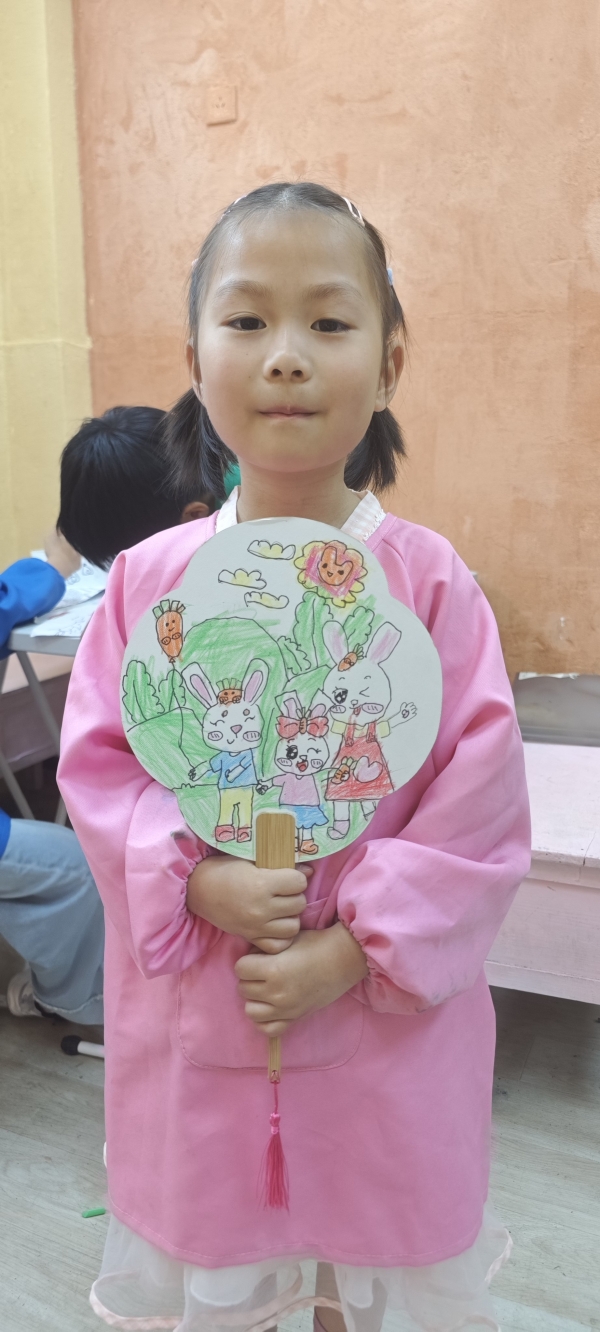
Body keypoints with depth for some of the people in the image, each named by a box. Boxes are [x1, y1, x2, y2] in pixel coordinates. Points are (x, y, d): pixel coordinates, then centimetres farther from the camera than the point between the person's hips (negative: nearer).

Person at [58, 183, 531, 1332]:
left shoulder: (430, 582, -12)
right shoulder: (150, 579, -6)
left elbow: (483, 810, -11)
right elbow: (96, 763, -2)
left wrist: (349, 950, -16)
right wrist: (198, 881, -17)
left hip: (387, 1023, -1)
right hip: (192, 1018, 2)